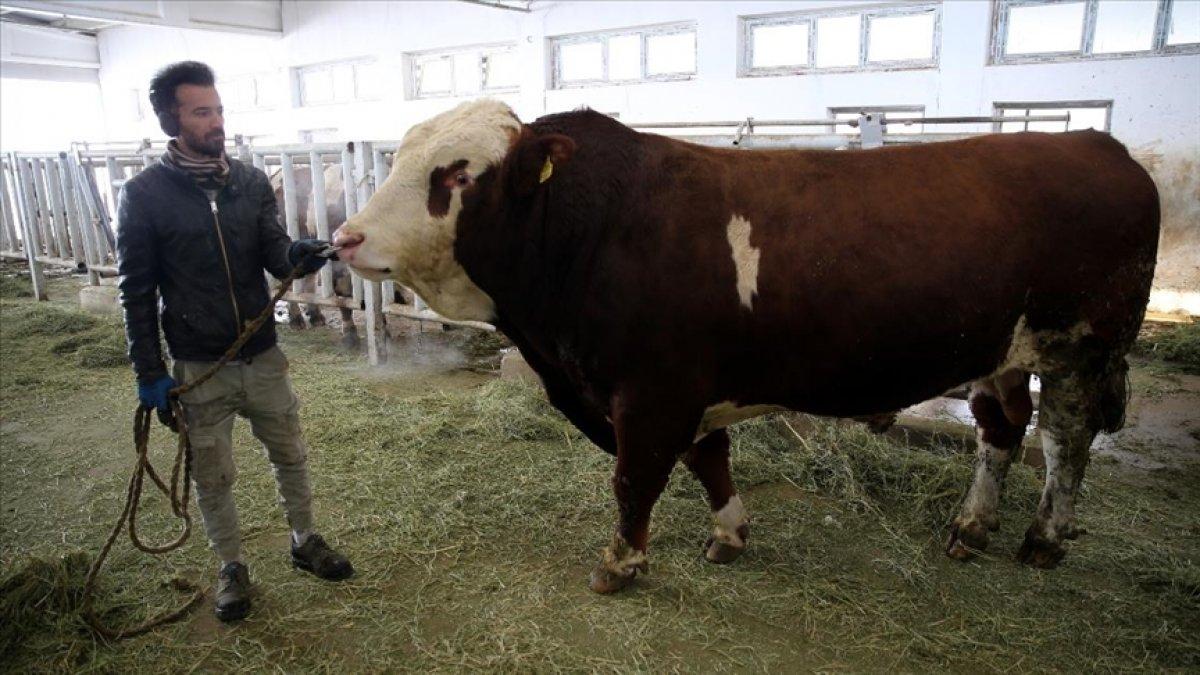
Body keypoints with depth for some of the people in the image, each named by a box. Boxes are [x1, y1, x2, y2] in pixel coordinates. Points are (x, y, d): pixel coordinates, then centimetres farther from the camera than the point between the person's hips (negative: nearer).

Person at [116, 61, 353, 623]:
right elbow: (137, 291, -5)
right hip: (198, 366, -2)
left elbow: (274, 250, -7)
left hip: (263, 355, 3)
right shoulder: (144, 194, -8)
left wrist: (297, 254, -32)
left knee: (290, 455, 15)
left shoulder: (252, 182, 1)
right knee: (213, 475, 11)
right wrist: (149, 372, -6)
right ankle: (232, 568, 32)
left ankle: (304, 542, 37)